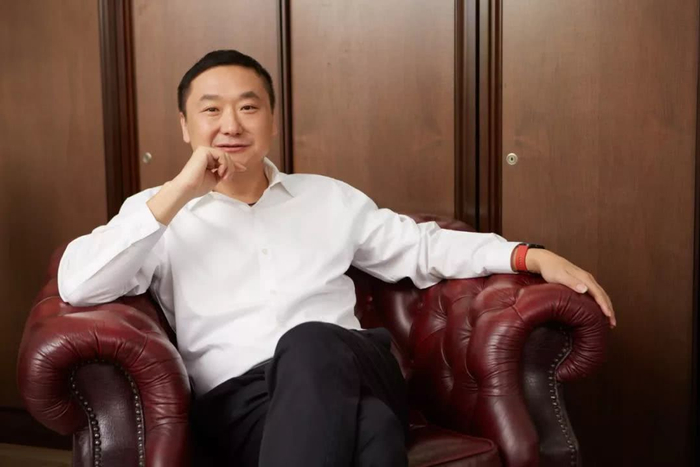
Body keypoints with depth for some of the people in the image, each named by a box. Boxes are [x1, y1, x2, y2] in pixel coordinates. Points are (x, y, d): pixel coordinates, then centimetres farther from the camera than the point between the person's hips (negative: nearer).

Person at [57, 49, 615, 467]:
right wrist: (178, 193, -7)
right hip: (242, 397, -2)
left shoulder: (329, 197, 23)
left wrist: (534, 257, 10)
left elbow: (424, 247, 24)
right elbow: (76, 286, -2)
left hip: (346, 372, 2)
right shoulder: (161, 214, 14)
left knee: (312, 343, -36)